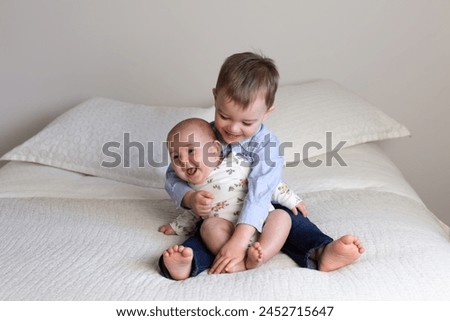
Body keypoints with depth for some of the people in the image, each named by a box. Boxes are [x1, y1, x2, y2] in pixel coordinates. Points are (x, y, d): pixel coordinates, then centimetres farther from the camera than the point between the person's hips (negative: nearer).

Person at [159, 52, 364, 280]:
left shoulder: (267, 144, -19)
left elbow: (259, 194, -32)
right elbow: (173, 177, -5)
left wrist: (240, 239, -43)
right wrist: (189, 198, -28)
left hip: (259, 213, 0)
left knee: (288, 218, -24)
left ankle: (320, 253, -42)